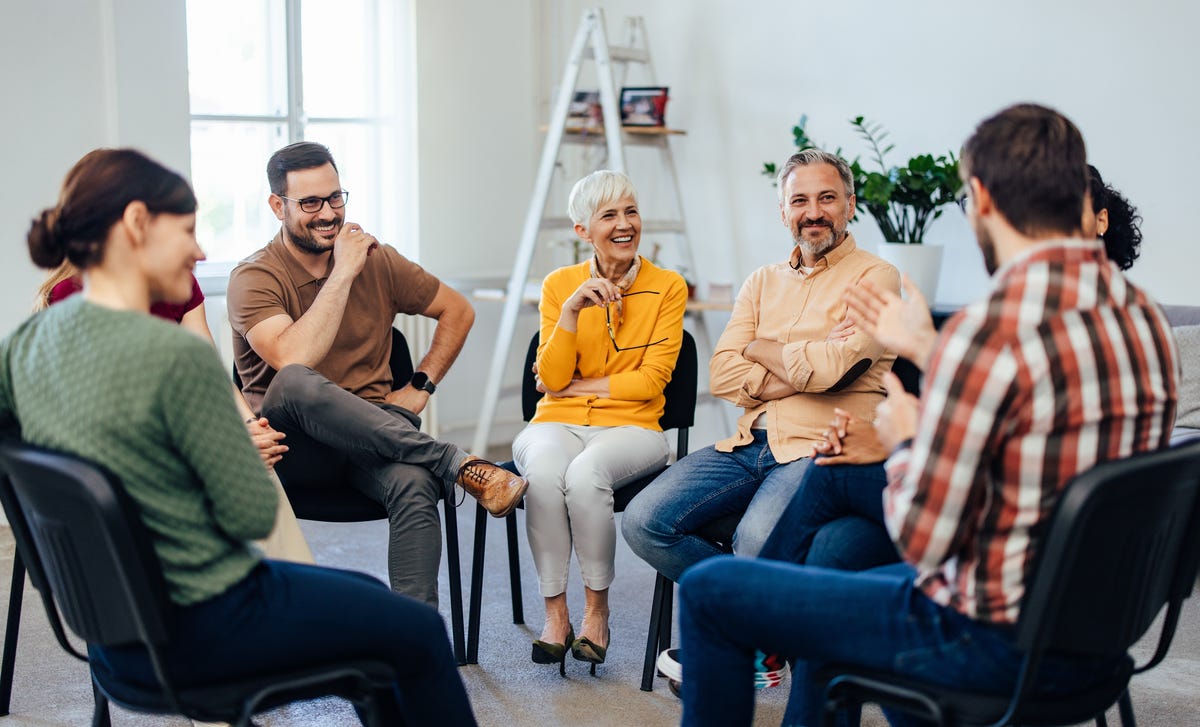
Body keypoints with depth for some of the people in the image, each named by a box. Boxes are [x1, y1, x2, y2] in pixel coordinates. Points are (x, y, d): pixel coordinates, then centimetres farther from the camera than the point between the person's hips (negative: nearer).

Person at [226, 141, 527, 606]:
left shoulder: (377, 261, 9)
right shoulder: (254, 278, -4)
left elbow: (457, 311, 20)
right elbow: (293, 361, -23)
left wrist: (422, 385, 8)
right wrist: (342, 274, -16)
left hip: (373, 439, 3)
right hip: (291, 451, -2)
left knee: (414, 485, -34)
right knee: (296, 383, -38)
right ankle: (459, 463, -32)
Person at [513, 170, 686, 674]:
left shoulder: (668, 287, 2)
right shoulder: (559, 284, 6)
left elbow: (650, 380, -4)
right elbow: (551, 379, -3)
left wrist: (577, 385, -4)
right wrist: (571, 310, -14)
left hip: (631, 426, -1)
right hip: (558, 424, 1)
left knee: (585, 474, -35)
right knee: (543, 471, -35)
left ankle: (597, 609, -13)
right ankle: (555, 612, -19)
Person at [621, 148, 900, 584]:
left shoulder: (873, 278, 1)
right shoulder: (763, 281, 19)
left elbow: (827, 369, -15)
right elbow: (722, 375, 6)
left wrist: (761, 349, 3)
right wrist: (802, 369, -7)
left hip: (820, 450, -6)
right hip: (749, 445, 6)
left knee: (756, 541, -35)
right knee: (643, 522, -13)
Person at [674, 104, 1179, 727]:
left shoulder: (989, 329, -26)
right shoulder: (1142, 315, 1)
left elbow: (923, 537, -23)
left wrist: (904, 445, -3)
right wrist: (927, 350, 22)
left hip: (989, 640, -9)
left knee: (710, 589, 5)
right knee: (837, 585, 33)